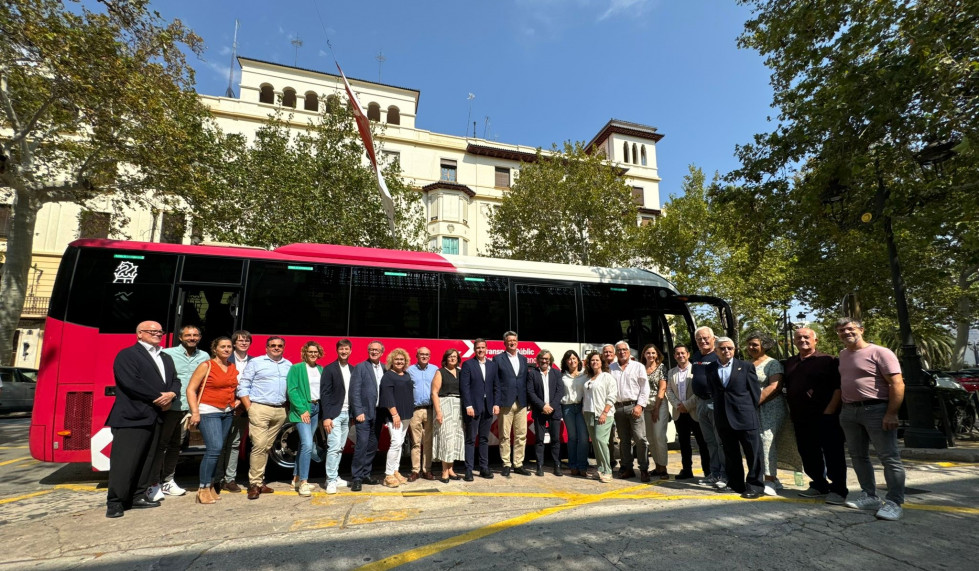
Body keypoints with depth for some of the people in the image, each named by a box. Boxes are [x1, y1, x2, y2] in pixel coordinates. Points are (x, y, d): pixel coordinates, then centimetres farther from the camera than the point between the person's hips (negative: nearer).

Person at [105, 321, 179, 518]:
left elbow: (175, 381, 14)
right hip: (131, 416, -7)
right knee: (124, 461, -4)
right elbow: (131, 383, -16)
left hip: (154, 417, 7)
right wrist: (158, 399, -12)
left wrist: (171, 394, -8)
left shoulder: (166, 358, 20)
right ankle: (115, 502, 6)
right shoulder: (127, 355, -5)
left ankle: (137, 497, 20)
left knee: (146, 460, 11)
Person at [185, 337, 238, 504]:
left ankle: (210, 486, 18)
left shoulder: (233, 368, 12)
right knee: (214, 448, -15)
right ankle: (203, 489, -3)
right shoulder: (206, 366, -4)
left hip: (227, 413, 6)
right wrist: (195, 412, -13)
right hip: (209, 412, -5)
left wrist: (237, 402, 8)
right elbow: (191, 389, -7)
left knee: (217, 450, 8)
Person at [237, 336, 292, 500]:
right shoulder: (255, 362, 2)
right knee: (259, 446, -10)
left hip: (280, 411, 4)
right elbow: (243, 387, -1)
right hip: (260, 409, -4)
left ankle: (260, 481, 18)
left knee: (267, 447, 9)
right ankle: (254, 484, -1)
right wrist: (249, 408, -8)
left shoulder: (289, 365, 14)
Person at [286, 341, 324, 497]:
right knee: (307, 444, -16)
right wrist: (302, 410, -16)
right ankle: (303, 482, -7)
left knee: (304, 444, 13)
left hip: (316, 408, 6)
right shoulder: (296, 368, -5)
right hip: (302, 410, -6)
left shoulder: (321, 369, 11)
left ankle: (296, 479, 24)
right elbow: (291, 390, -11)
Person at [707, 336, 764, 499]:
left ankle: (754, 486, 13)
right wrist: (719, 410, 7)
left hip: (745, 417, -3)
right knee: (730, 454, 11)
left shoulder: (746, 366, 1)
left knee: (753, 453, 2)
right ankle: (736, 484, 22)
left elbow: (755, 391, 2)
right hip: (723, 418, 3)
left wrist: (752, 411, 1)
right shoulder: (710, 369, 8)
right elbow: (713, 391, 11)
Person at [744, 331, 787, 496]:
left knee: (767, 440, -12)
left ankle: (770, 481, -6)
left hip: (770, 408, -6)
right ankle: (773, 479, 14)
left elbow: (774, 387, -13)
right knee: (757, 443, 4)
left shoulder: (773, 363, -3)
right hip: (752, 410, 6)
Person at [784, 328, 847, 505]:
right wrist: (791, 410, 13)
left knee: (833, 454, 2)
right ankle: (819, 486, 27)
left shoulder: (828, 360, -5)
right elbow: (787, 388, 19)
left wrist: (830, 410, -16)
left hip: (825, 416, -6)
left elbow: (838, 387, -11)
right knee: (808, 455, 13)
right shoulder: (790, 363, 13)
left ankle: (838, 490, 13)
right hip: (800, 418, 6)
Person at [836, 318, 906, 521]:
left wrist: (891, 414, -18)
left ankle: (894, 502, 4)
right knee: (858, 456, 12)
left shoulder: (879, 352, -8)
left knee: (889, 457, -2)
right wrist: (840, 407, 15)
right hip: (849, 412, 7)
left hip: (876, 410, -7)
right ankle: (869, 496, 22)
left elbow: (897, 384, -13)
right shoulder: (843, 354, 13)